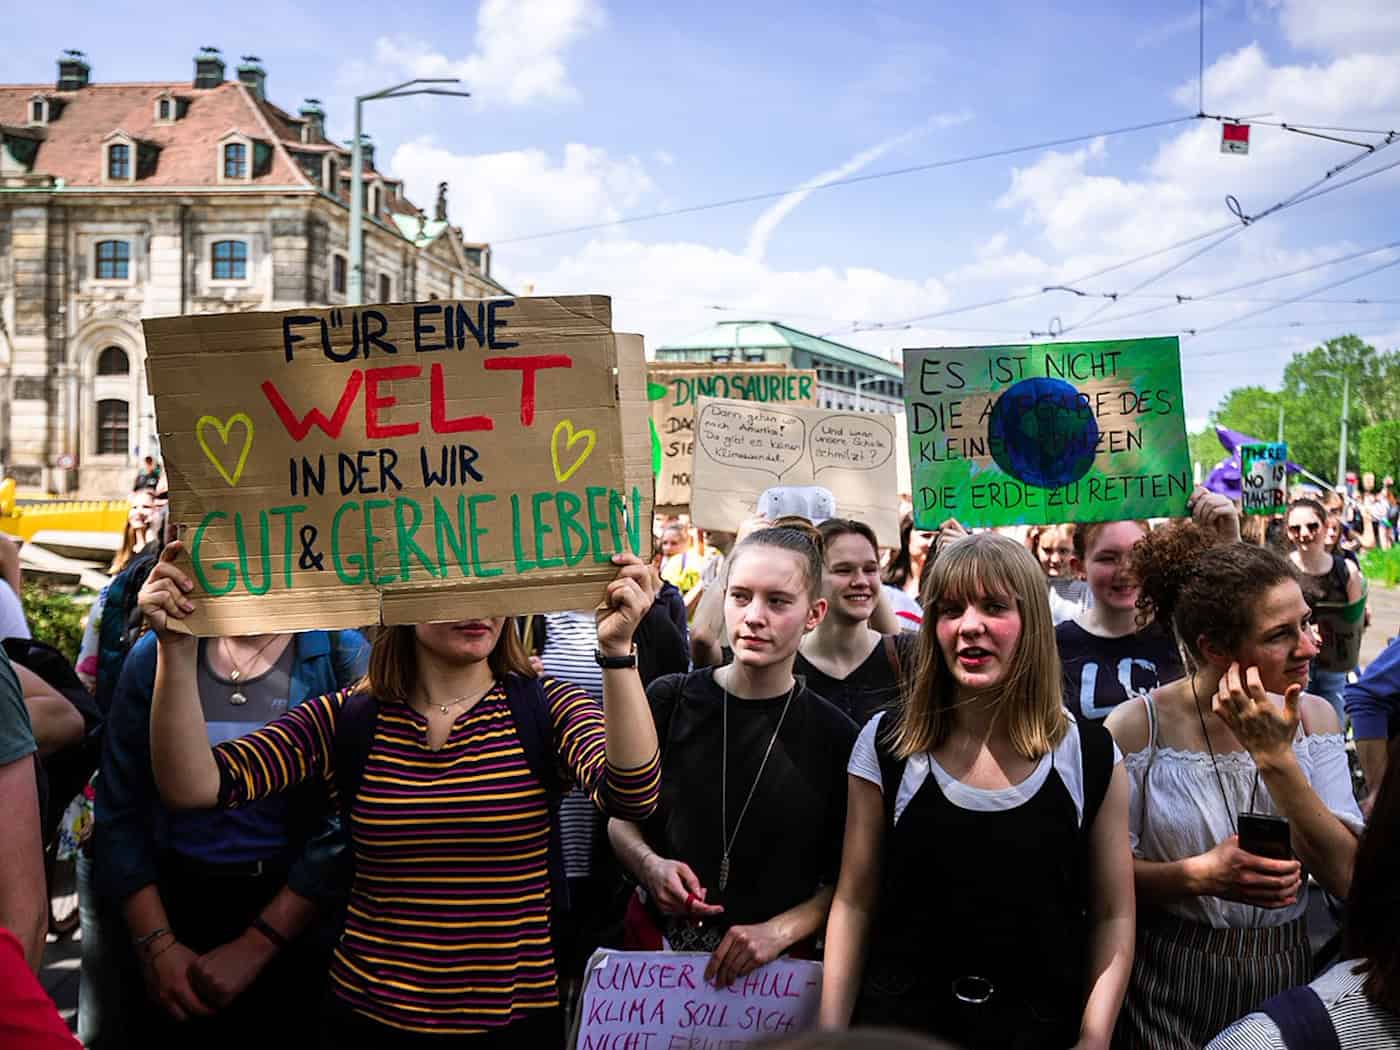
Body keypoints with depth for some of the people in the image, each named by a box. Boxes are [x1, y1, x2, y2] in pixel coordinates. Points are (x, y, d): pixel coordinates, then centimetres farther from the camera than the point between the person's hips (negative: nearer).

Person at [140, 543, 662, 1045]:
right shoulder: (343, 719, -4)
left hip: (516, 1021, -1)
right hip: (369, 1018, 1)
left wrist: (616, 651, -38)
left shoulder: (547, 708, -8)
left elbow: (630, 795, -27)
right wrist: (177, 650, -26)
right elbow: (192, 786, -13)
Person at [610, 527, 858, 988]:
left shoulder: (835, 737, -8)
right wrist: (649, 864, -14)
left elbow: (843, 879, -3)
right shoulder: (668, 700, -6)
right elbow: (620, 817, 4)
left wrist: (778, 931, -16)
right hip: (656, 943, 1)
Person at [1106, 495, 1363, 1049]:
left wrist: (1276, 759, -21)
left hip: (1281, 983, 3)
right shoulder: (1137, 726, -15)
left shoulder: (1315, 717, -4)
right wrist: (1199, 876, -26)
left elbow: (1347, 875, -12)